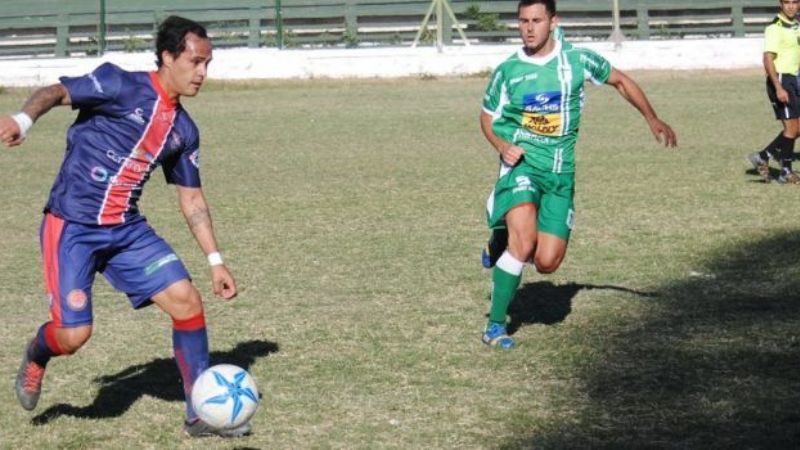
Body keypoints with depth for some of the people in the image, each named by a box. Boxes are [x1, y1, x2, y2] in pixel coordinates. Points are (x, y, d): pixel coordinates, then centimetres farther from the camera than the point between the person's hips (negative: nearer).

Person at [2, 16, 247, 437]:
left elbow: (192, 200, 17)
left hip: (127, 229, 6)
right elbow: (58, 92, -20)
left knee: (187, 302, -6)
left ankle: (201, 414, 6)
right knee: (74, 334, -12)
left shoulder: (183, 130, 10)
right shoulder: (121, 86, -10)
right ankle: (36, 357, 27)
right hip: (72, 227, -6)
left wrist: (215, 260, 12)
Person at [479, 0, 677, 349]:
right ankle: (495, 325, -12)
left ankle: (502, 249, 28)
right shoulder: (507, 71, 1)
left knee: (547, 262, -8)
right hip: (521, 164, -2)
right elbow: (487, 117, 14)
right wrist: (502, 146, -6)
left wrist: (653, 120, 14)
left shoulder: (578, 60, 1)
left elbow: (620, 81, 17)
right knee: (524, 241, -26)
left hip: (561, 172, 2)